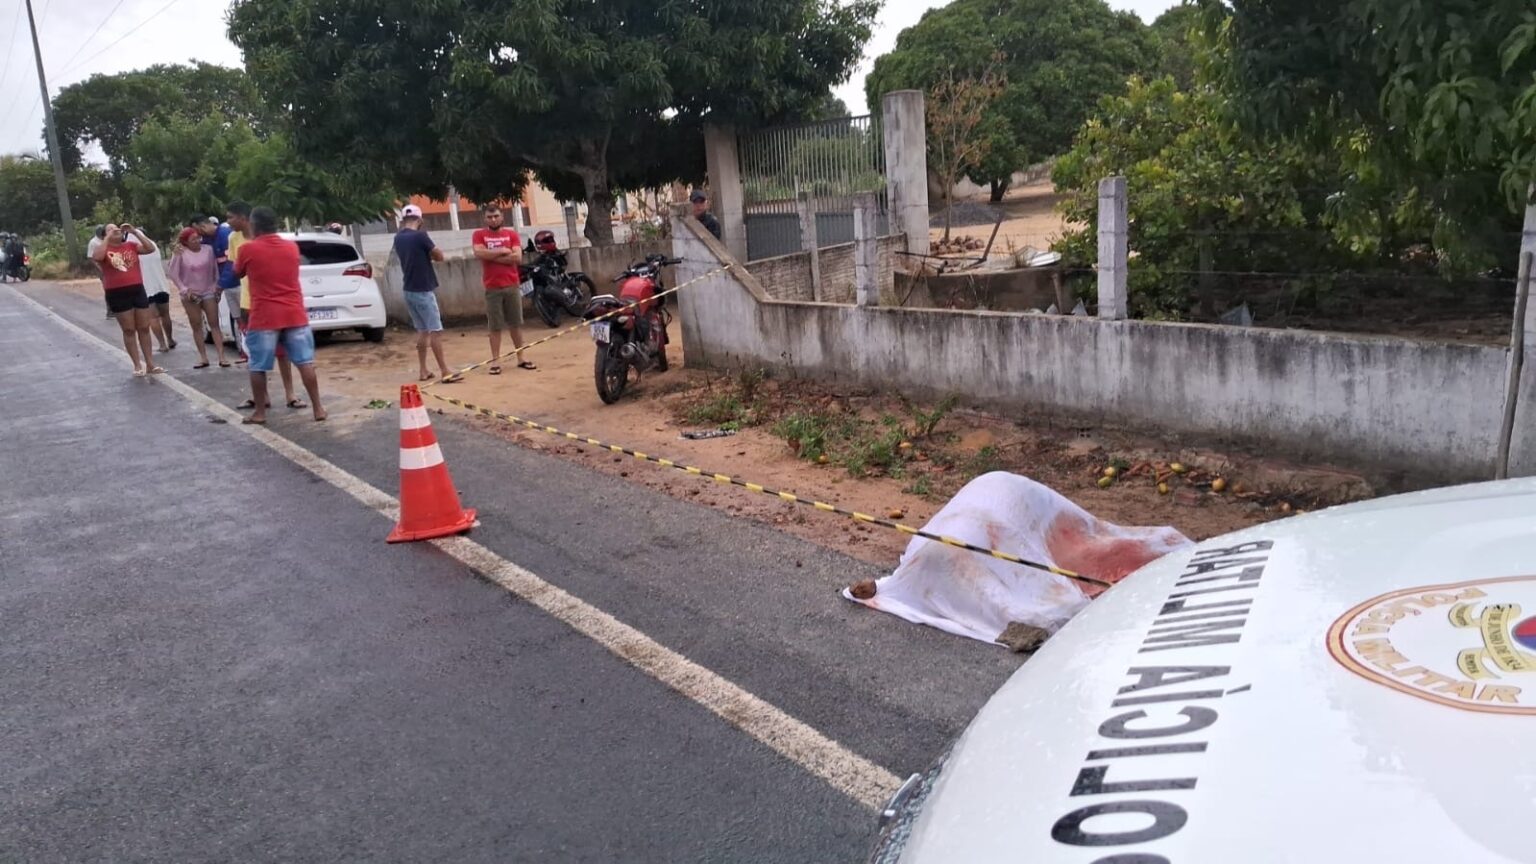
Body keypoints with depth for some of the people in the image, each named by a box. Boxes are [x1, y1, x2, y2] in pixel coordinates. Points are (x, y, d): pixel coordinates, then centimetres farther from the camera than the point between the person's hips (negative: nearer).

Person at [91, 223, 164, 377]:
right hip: (117, 294, -3)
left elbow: (151, 249, -6)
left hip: (138, 290, 3)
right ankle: (138, 365, 9)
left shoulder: (131, 245, 6)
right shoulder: (104, 249, -1)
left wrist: (135, 232, -8)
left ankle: (150, 364, 14)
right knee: (129, 330, 3)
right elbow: (96, 257, -23)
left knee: (144, 328, 7)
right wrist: (107, 239, -16)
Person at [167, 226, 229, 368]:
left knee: (214, 324, -2)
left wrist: (216, 286, 1)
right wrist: (184, 290, -10)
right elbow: (173, 273, -6)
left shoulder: (208, 249, -4)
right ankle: (203, 357, 10)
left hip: (208, 292, 1)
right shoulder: (181, 253, -10)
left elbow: (215, 269, 5)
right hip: (191, 295, -1)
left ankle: (221, 356, -4)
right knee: (196, 327, 5)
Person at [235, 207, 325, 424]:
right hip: (295, 315, 3)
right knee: (305, 363, 4)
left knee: (258, 367, 8)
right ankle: (318, 409, 3)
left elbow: (237, 272, 13)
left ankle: (260, 413, 12)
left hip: (263, 318, -3)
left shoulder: (248, 249, -7)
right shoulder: (292, 247, 5)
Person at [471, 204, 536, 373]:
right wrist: (502, 251, -9)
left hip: (512, 285, 2)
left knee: (516, 324, 8)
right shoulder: (479, 235, 3)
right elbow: (479, 253, -15)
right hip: (492, 288, -2)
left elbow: (517, 257, -6)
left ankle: (520, 359, 16)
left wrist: (492, 256, -9)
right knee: (494, 326, 0)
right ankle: (495, 361, 3)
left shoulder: (511, 234, 7)